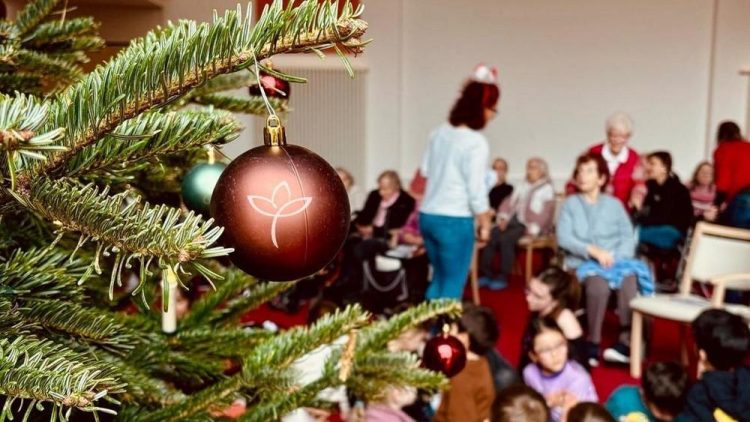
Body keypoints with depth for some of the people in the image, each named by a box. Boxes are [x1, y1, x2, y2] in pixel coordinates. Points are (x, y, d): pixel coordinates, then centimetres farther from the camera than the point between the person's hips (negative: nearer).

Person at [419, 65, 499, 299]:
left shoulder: (439, 133, 6)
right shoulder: (476, 142, -15)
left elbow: (425, 171, 16)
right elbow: (476, 191, -14)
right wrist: (485, 224, -2)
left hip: (427, 216, 7)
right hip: (455, 220, -7)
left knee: (439, 278, 22)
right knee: (453, 285, 6)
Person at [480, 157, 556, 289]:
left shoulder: (547, 188, 2)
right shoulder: (522, 186, 22)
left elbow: (546, 212, -8)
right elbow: (510, 201, 16)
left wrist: (533, 228, -21)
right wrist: (503, 217, -1)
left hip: (529, 226, -6)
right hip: (514, 221, 6)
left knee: (506, 239, -31)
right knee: (490, 235, -19)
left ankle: (503, 278, -22)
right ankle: (486, 274, -16)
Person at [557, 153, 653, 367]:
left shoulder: (614, 204, 18)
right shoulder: (570, 203, 12)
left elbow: (628, 237, 7)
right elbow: (564, 238, -1)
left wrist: (614, 258, -14)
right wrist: (593, 251, -15)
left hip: (616, 261, 2)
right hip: (583, 263, -2)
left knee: (630, 279, -34)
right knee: (599, 284, -36)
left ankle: (626, 343, -37)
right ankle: (593, 343, -28)